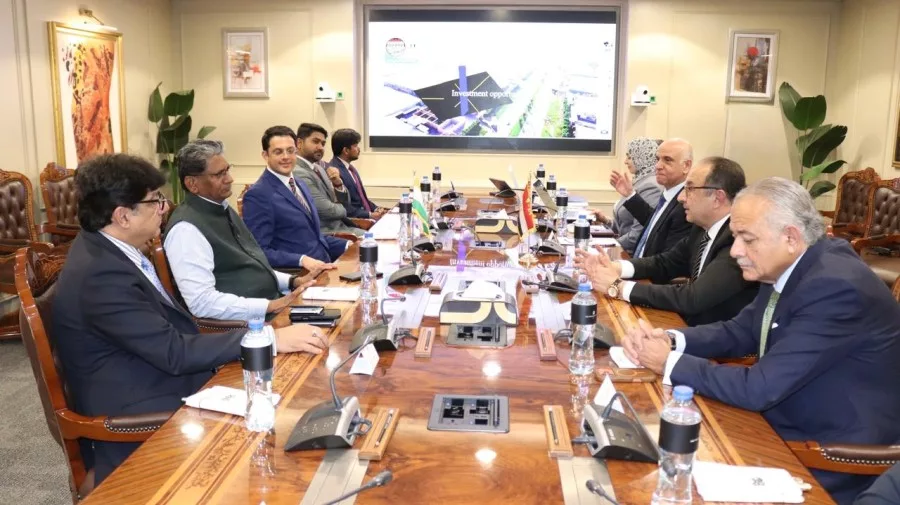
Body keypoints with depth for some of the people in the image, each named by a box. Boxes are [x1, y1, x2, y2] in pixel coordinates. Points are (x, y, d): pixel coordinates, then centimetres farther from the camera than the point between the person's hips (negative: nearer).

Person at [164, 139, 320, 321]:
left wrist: (293, 281, 6)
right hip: (245, 323, -9)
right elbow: (202, 302, -23)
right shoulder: (186, 229, -15)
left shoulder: (223, 209, 13)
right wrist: (271, 306, -23)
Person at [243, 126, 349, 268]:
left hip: (323, 268, 8)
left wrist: (347, 245, 9)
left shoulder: (301, 186, 16)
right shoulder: (258, 195, -10)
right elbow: (259, 251, -14)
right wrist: (302, 260, -25)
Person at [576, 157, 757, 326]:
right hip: (693, 327, 7)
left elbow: (692, 298, -30)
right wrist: (614, 267, -7)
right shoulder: (704, 227, 2)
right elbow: (665, 262, 10)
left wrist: (619, 286, -23)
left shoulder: (740, 240, -25)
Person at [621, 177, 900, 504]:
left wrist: (670, 363, -19)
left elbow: (759, 388, -29)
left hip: (833, 463, -7)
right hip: (791, 427, 7)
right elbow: (740, 332, 8)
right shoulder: (786, 267, -2)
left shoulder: (835, 287, -28)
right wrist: (670, 340, -9)